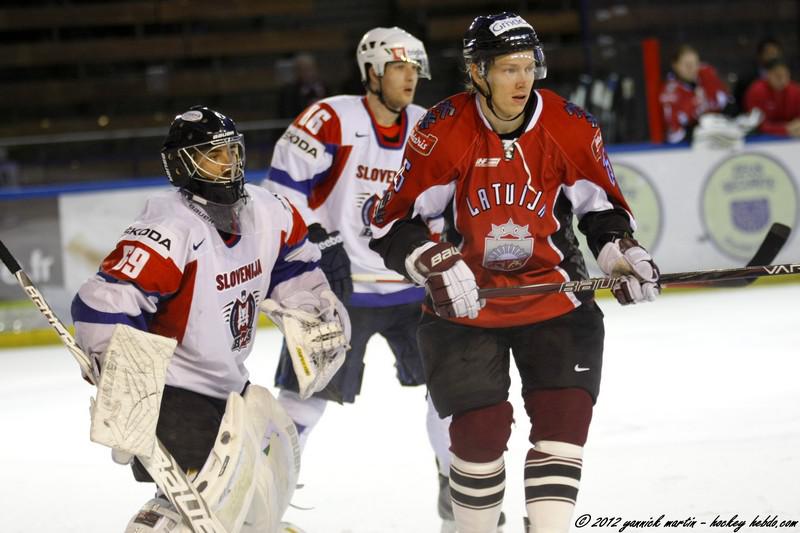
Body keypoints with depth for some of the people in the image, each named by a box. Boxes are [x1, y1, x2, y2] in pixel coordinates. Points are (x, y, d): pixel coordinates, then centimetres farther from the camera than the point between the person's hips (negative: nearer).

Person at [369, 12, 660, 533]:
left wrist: (623, 253, -12)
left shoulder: (573, 127, -8)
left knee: (565, 413, -8)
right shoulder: (443, 132, -14)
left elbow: (602, 207, 6)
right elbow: (394, 223, -10)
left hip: (554, 293, 2)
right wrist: (436, 265, -25)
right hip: (465, 301, -2)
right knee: (481, 426, -7)